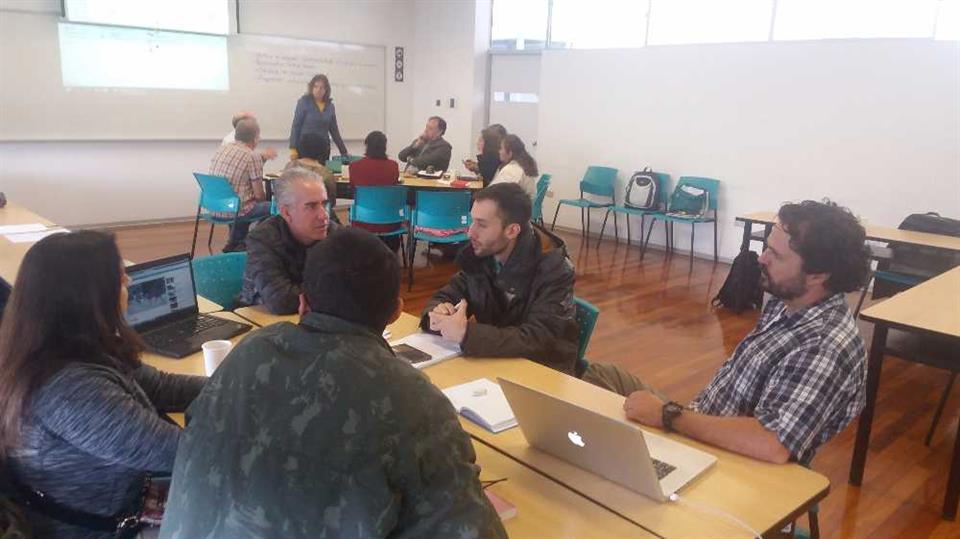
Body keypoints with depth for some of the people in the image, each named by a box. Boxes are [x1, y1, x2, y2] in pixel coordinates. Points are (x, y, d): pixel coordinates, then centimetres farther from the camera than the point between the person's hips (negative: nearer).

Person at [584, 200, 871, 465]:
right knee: (600, 374, 14)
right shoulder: (786, 303, -2)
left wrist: (668, 415, -32)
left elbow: (772, 446, -41)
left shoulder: (828, 347, -30)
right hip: (699, 430, 9)